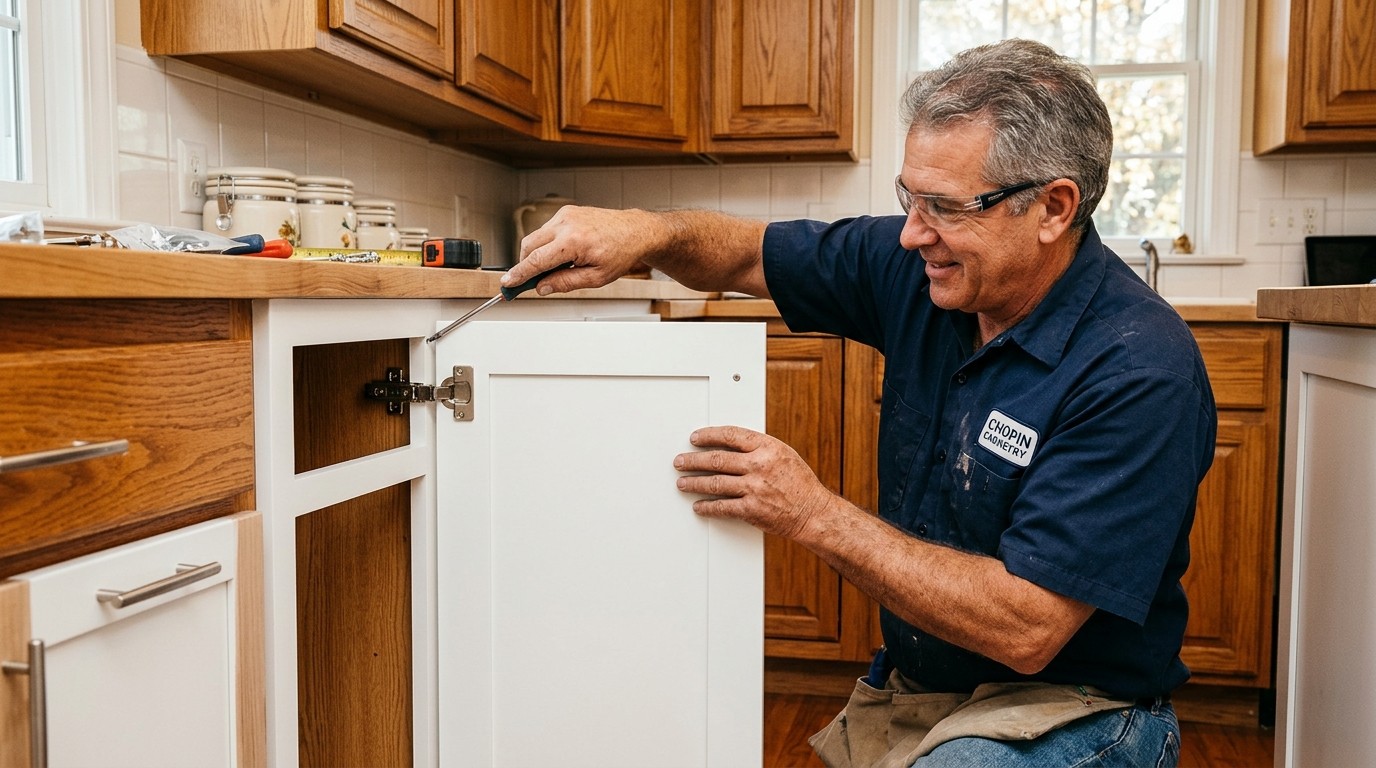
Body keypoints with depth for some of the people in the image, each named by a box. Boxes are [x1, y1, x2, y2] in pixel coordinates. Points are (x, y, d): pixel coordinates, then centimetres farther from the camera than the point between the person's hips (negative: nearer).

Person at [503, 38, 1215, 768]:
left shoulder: (1141, 372, -24)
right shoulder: (918, 267, -5)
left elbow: (1027, 630, -27)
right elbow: (748, 255, 7)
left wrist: (815, 515, -26)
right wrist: (645, 231, -15)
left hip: (1072, 706, -5)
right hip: (910, 691, 6)